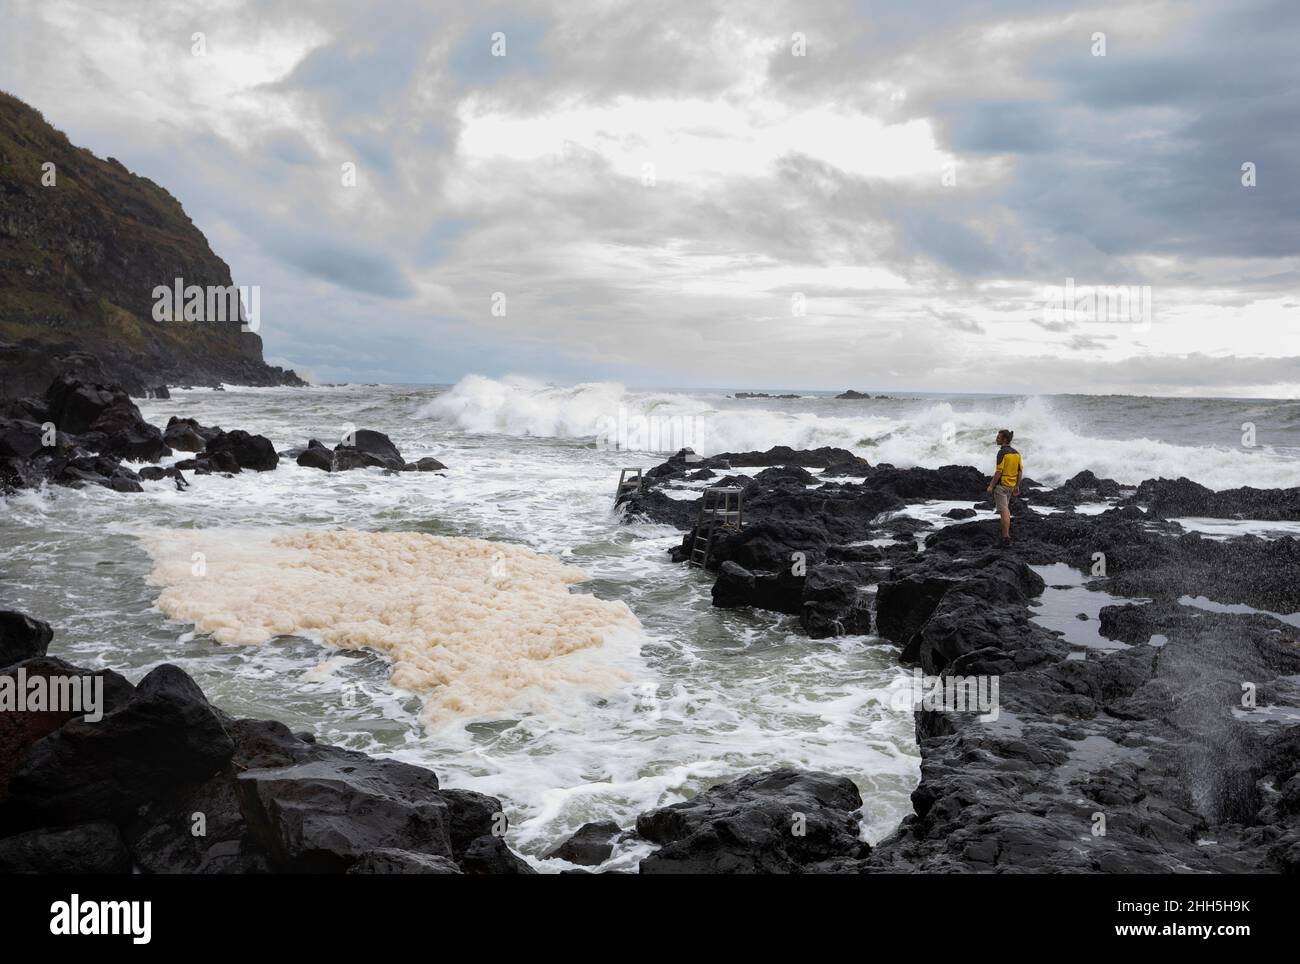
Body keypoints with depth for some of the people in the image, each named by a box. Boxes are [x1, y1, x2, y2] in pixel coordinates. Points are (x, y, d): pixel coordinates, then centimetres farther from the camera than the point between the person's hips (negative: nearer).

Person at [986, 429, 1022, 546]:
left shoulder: (1002, 452, -18)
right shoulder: (1016, 453, 7)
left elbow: (999, 471, -21)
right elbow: (1019, 471, 11)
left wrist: (991, 486, -14)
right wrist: (1017, 486, 19)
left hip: (1001, 485, -8)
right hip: (1011, 486, 8)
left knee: (1003, 511, -5)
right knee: (1006, 508, 23)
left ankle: (1006, 537, -6)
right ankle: (1007, 531, 29)